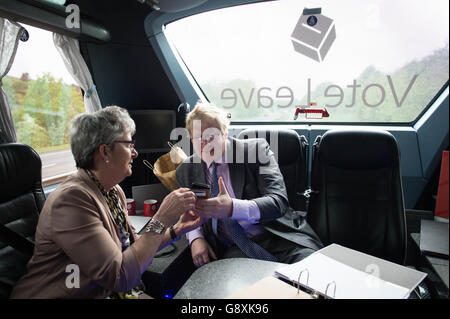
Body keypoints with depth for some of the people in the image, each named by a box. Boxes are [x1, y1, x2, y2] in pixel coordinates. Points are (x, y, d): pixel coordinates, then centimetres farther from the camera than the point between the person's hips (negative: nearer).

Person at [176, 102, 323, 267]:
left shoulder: (256, 149, -4)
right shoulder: (186, 171, 7)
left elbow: (279, 201, -14)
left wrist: (232, 208, -32)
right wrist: (196, 239, -4)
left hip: (276, 237, -1)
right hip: (234, 249, 2)